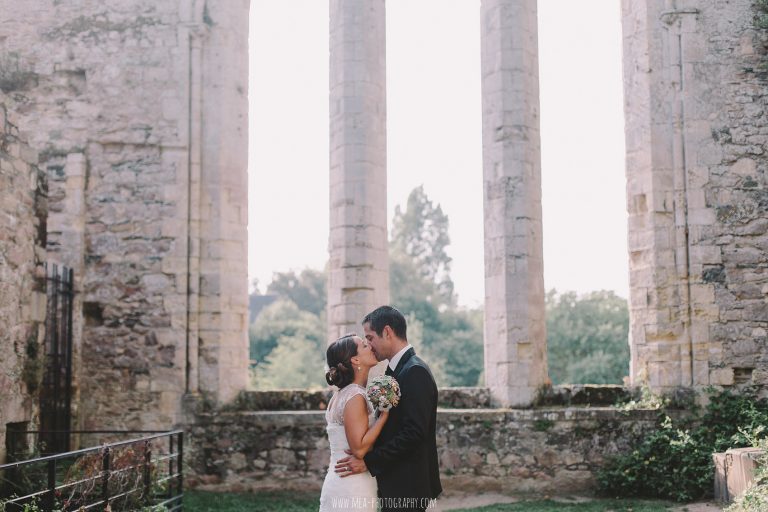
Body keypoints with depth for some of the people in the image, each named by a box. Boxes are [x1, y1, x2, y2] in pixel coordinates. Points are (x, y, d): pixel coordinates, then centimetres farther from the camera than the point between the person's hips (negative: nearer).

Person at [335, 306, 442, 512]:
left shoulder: (415, 372, -16)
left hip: (406, 488, -9)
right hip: (395, 485, 9)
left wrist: (369, 462, -20)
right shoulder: (398, 369, 14)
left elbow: (414, 433, -22)